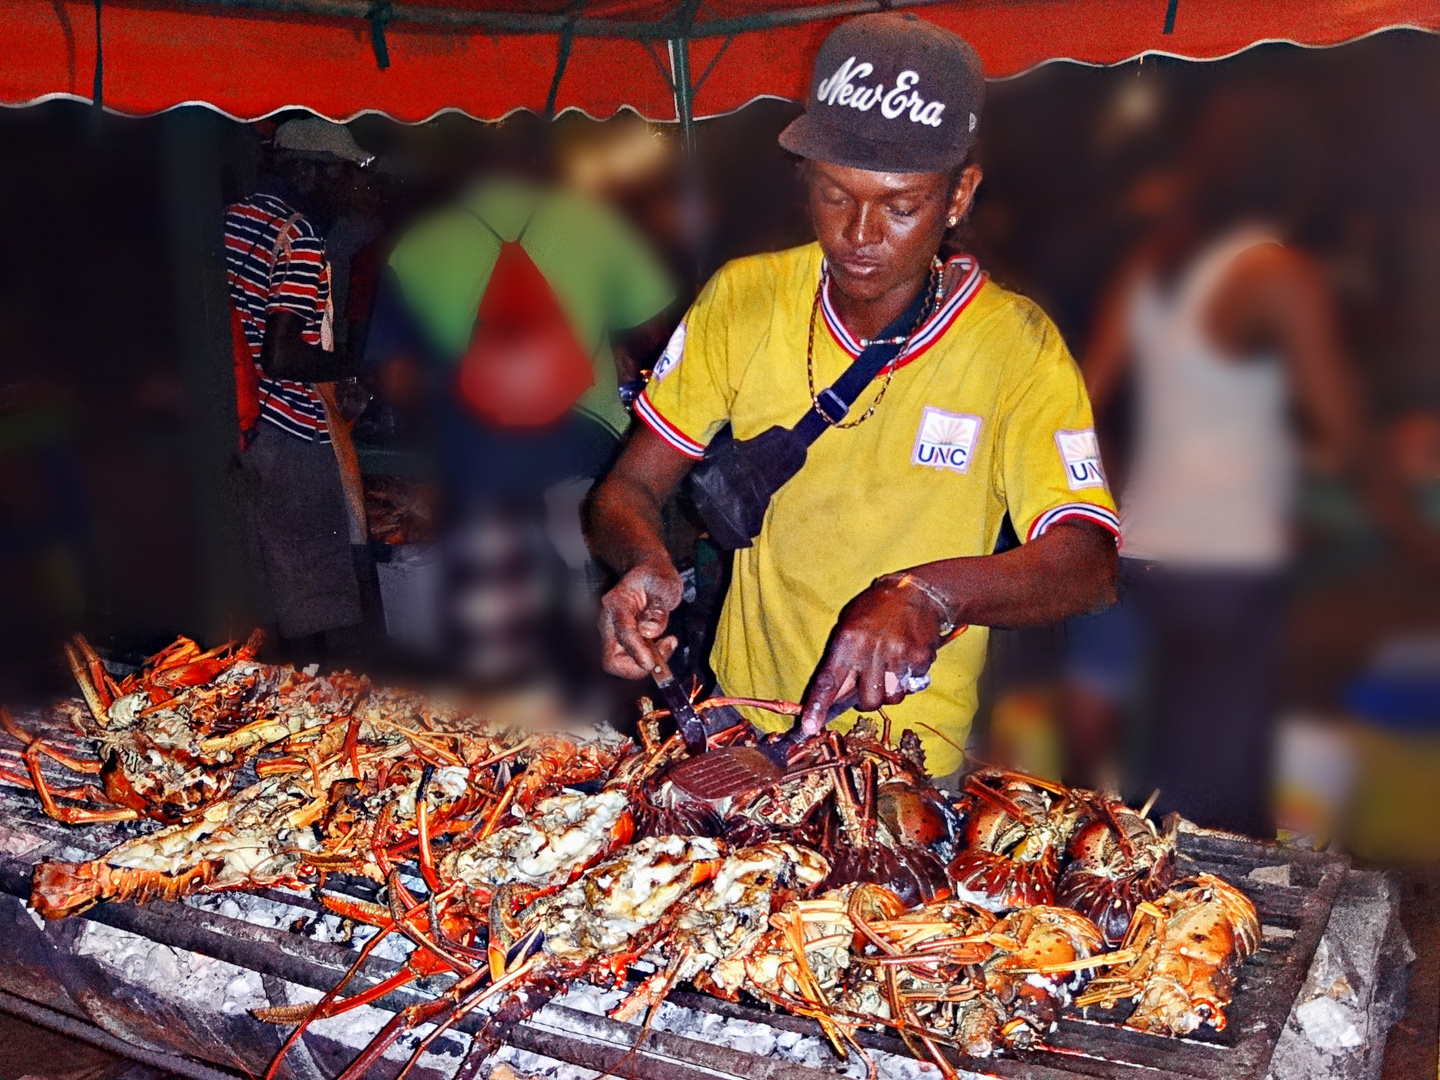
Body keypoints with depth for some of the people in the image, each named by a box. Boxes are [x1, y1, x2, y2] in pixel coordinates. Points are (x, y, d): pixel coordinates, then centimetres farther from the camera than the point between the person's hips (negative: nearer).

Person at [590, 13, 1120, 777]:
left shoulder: (1014, 344, -8)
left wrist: (929, 592, -35)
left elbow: (1085, 562, -17)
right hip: (741, 718, 2)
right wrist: (645, 563, -20)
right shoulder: (742, 299, -1)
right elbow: (630, 489, 2)